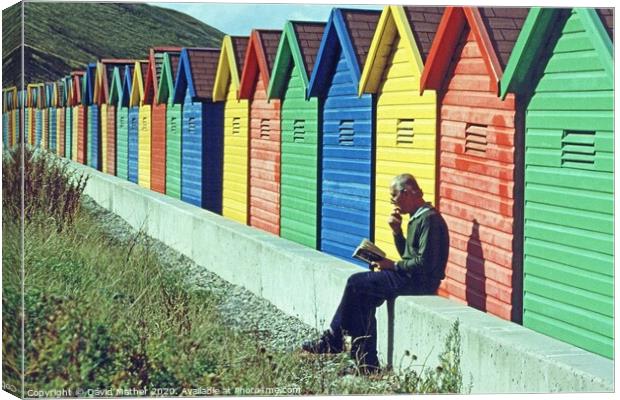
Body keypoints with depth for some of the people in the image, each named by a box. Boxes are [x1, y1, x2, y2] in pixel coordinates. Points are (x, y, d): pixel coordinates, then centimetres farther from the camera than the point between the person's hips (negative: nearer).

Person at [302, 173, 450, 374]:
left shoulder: (429, 219, -16)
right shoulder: (416, 217, 16)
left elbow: (424, 263, -23)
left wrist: (393, 265, -12)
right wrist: (397, 231, 6)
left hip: (419, 281, -10)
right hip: (410, 277, 10)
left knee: (356, 283, -10)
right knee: (363, 297, 0)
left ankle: (334, 339, 4)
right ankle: (367, 362, -3)